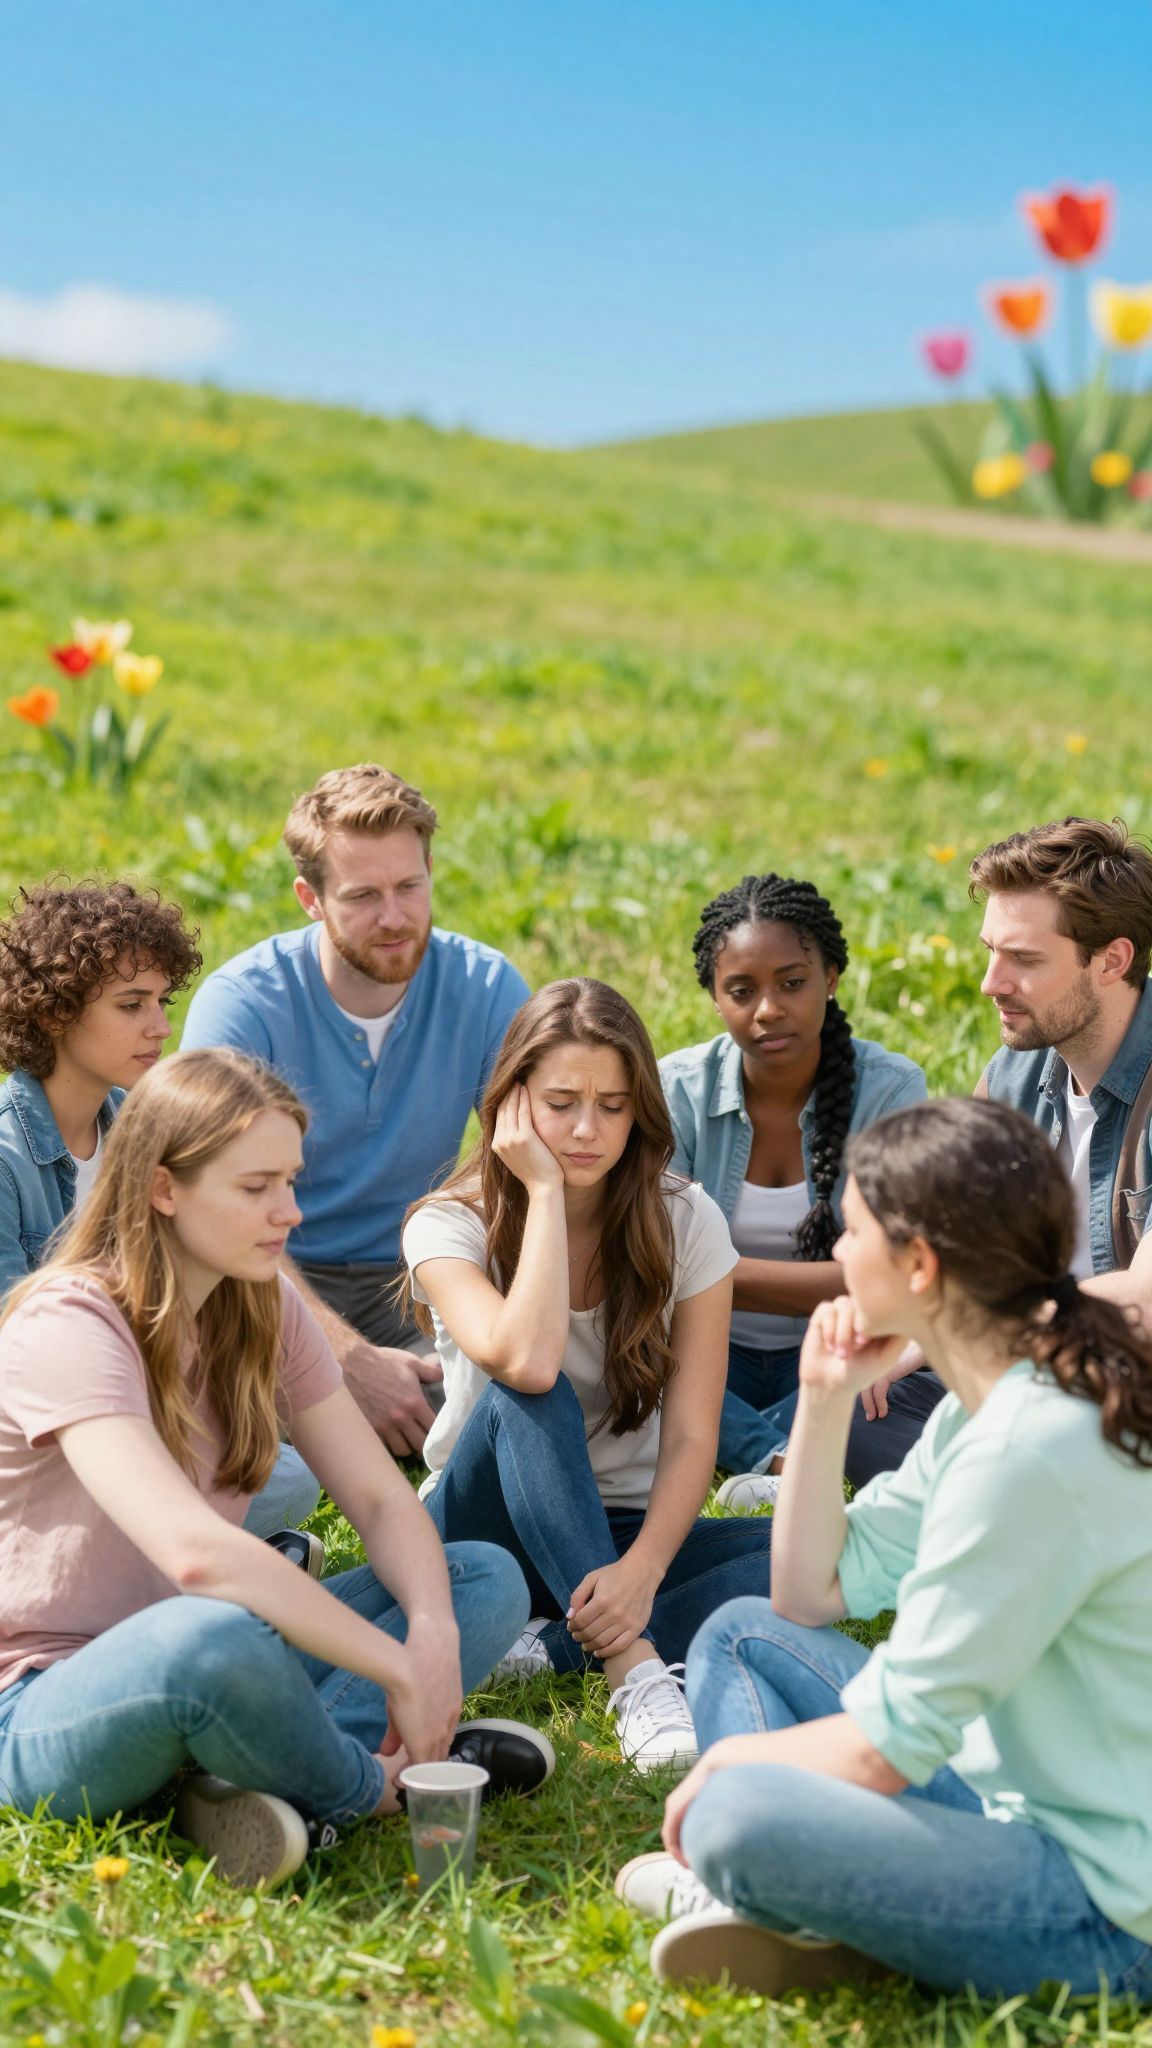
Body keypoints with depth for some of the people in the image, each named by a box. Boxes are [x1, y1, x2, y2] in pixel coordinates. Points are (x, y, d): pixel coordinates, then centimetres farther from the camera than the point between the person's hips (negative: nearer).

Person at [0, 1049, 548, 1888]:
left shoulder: (265, 1309, 4)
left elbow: (381, 1498, 2)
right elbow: (193, 1550, -34)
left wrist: (433, 1632, -19)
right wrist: (397, 1670, -32)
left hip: (204, 1676, 8)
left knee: (488, 1579, -3)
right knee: (214, 1637, -41)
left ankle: (264, 1781, -23)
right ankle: (365, 1785, -11)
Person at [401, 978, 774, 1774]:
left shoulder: (686, 1224, -5)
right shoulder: (450, 1227, -11)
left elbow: (691, 1437, -12)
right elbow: (526, 1362, -32)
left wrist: (643, 1568, -30)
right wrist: (544, 1191, -24)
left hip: (623, 1532, 2)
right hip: (488, 1531, -2)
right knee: (525, 1402, -35)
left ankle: (552, 1646, -29)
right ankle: (635, 1667, -39)